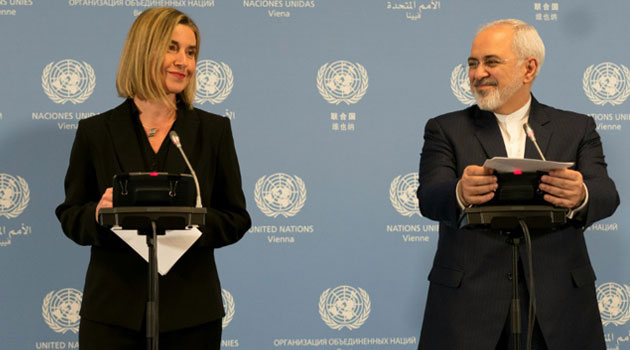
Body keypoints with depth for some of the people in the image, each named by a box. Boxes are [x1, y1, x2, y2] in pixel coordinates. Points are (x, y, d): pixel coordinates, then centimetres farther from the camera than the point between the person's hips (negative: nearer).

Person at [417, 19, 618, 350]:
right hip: (468, 301, -1)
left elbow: (606, 194, -6)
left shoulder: (576, 129, 9)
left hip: (558, 301, 1)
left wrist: (580, 197, -31)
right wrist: (460, 194, -33)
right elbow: (429, 198, -9)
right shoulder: (445, 130, 7)